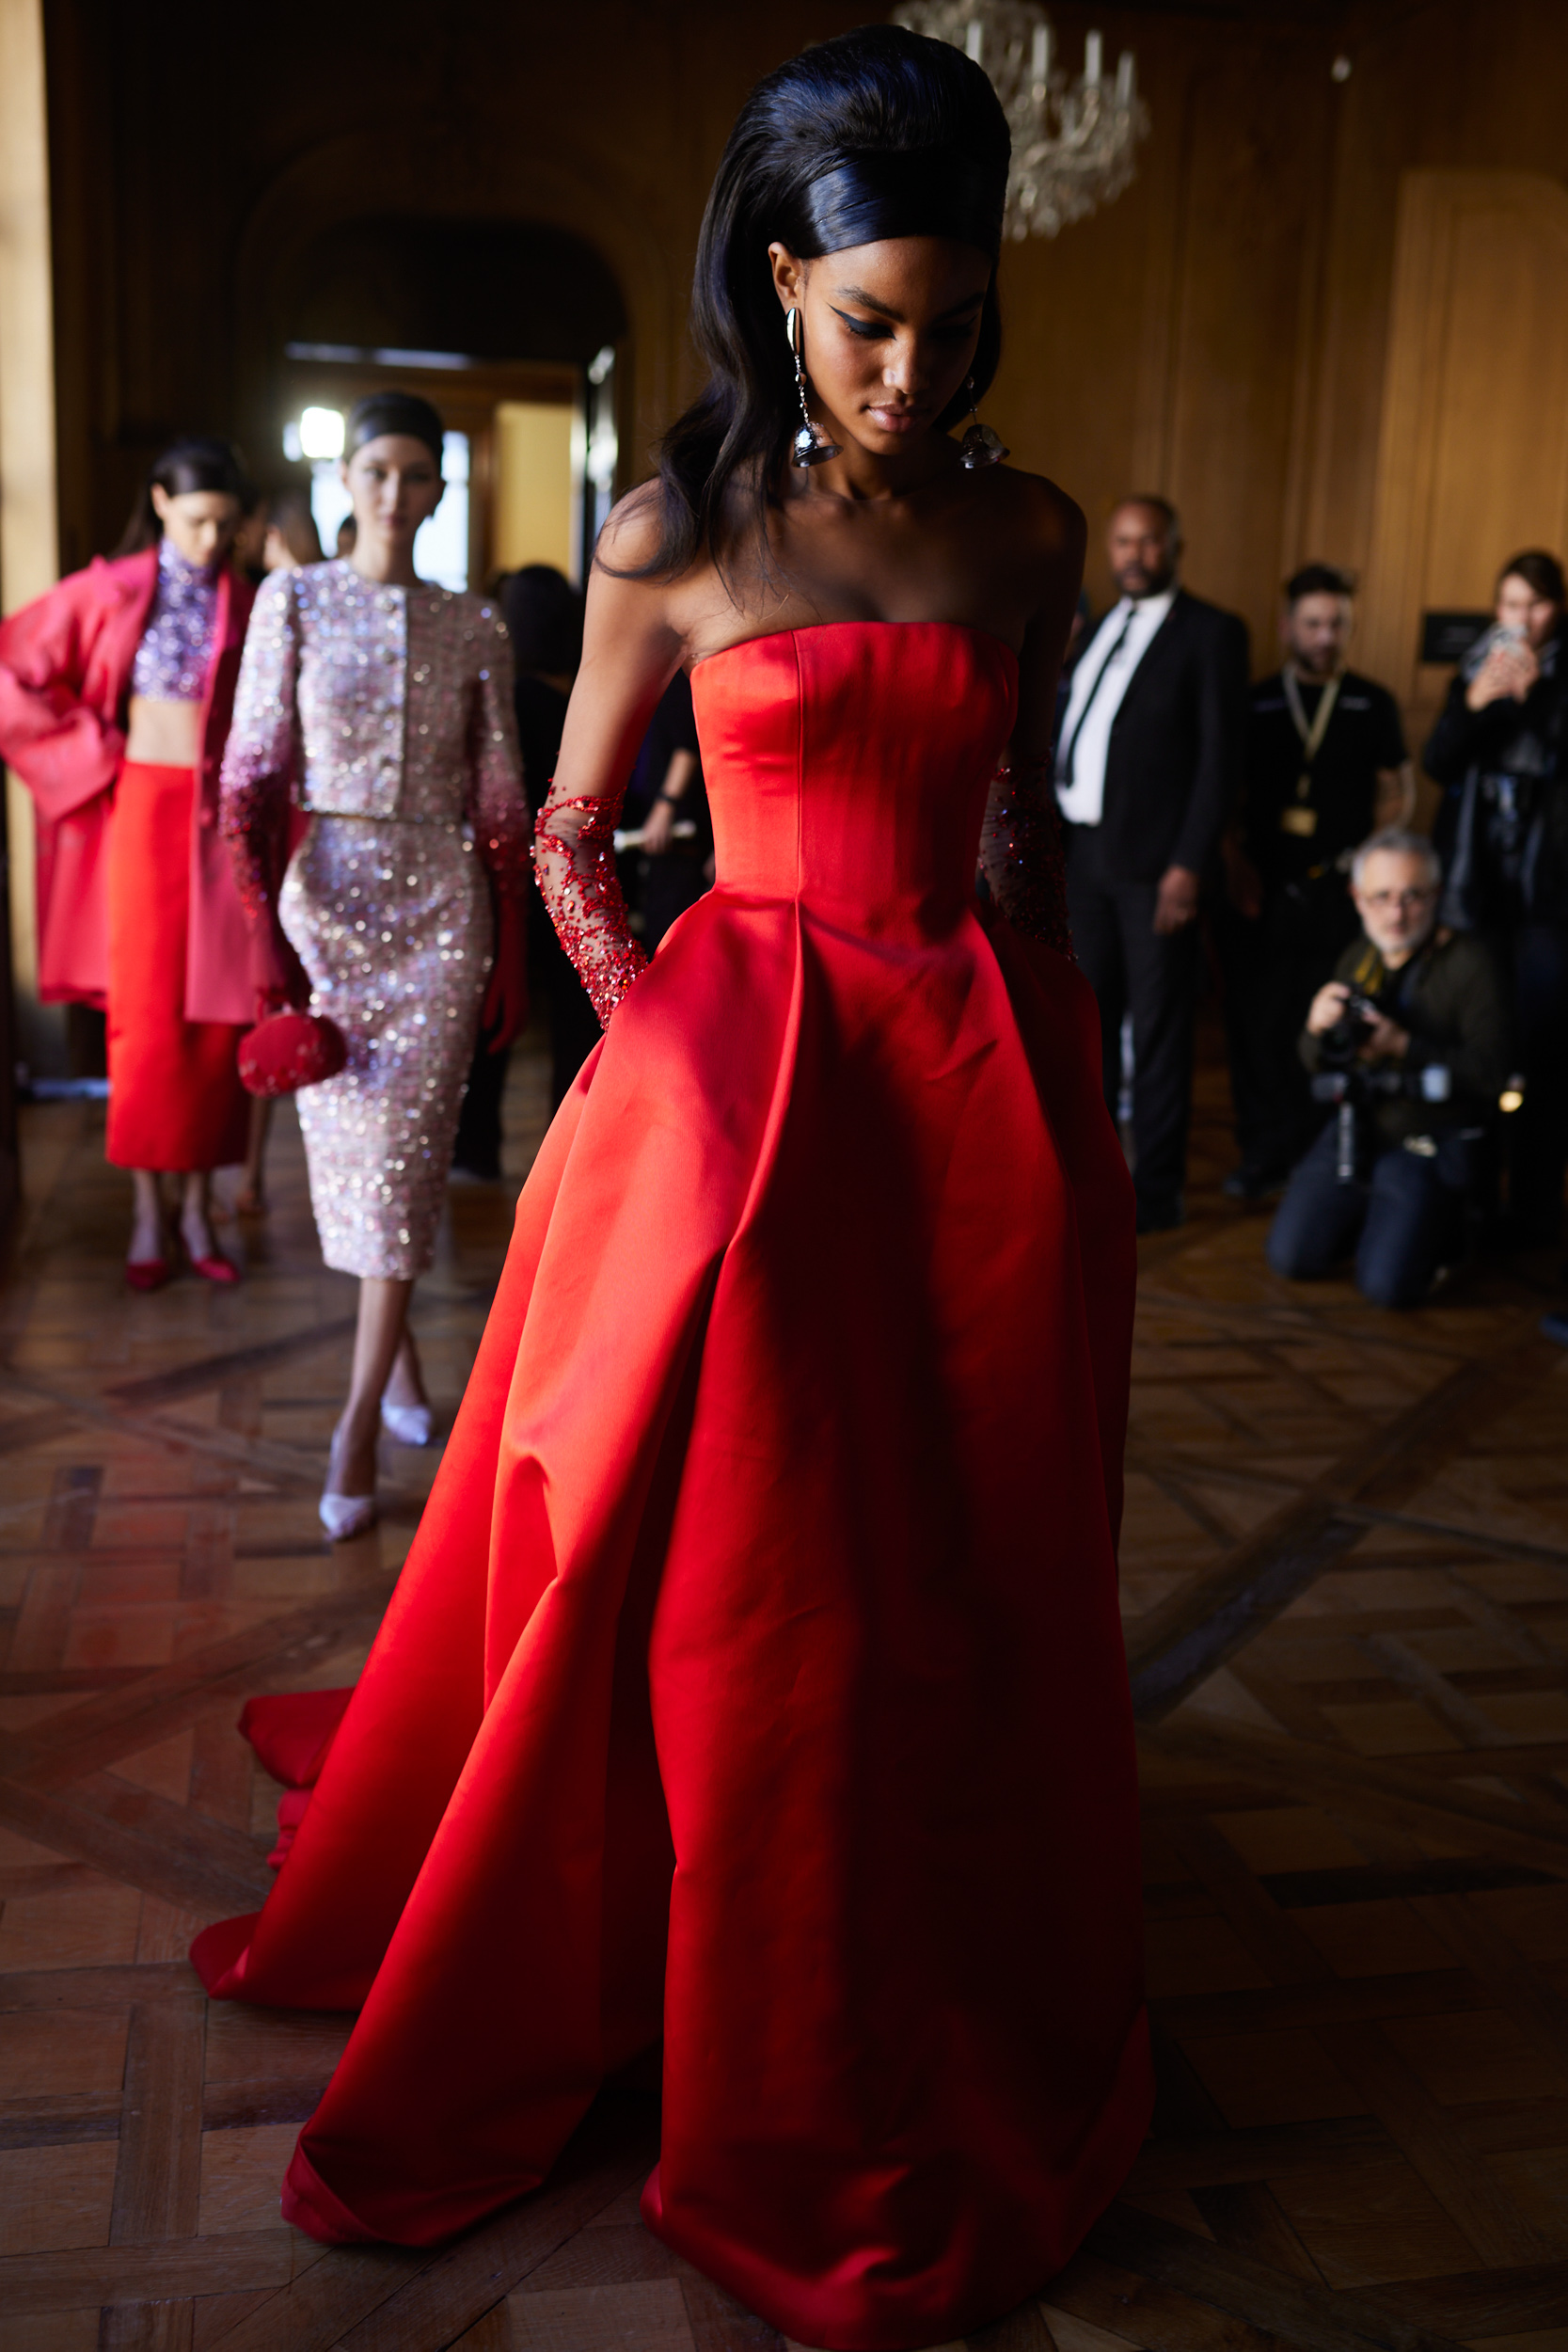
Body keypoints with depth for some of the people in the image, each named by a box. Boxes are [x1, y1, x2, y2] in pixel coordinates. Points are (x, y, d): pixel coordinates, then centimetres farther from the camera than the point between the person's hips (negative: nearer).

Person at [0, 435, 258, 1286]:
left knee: (216, 1017, 2)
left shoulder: (250, 605, 6)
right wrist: (93, 753, -1)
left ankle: (197, 1207, 14)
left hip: (223, 818, 1)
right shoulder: (108, 592, 1)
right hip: (142, 809, -1)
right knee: (146, 1015, 0)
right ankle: (148, 1213, 10)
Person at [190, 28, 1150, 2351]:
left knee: (968, 1588, 12)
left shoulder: (1024, 535, 6)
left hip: (976, 1079, 3)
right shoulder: (674, 541, -2)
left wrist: (1059, 1063, 13)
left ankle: (967, 2051, 36)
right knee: (727, 1596, 5)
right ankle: (760, 2086, 30)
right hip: (736, 1092, -2)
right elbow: (570, 836, 6)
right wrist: (660, 1031, -3)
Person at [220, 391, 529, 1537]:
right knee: (346, 1141, 7)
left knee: (405, 1149, -5)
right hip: (322, 897, 0)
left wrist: (512, 960, 6)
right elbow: (254, 774, -3)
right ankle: (402, 1358, 30)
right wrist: (267, 933, -12)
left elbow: (500, 804, 6)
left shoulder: (475, 627, 4)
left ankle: (361, 1419, 1)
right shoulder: (295, 599, 1)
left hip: (440, 906, 0)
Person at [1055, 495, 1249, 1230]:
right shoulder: (1100, 627, 16)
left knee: (1159, 1026, 1)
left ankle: (1156, 1190, 9)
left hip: (1155, 860, -6)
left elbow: (1221, 754, -9)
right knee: (1088, 1016, 13)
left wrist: (1189, 864, -16)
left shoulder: (1211, 632, -4)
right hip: (1084, 851, 6)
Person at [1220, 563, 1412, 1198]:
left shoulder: (1373, 704, 10)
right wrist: (1235, 862, -2)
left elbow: (1398, 792, 13)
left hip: (1337, 891, 0)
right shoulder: (1255, 701, 10)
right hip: (1261, 888, 1)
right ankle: (1261, 1153, 9)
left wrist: (1368, 858, 0)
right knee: (1254, 1021, -1)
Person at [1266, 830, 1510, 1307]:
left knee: (1386, 1284, -19)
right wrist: (1318, 1028, -11)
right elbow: (1317, 1065, 12)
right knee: (1292, 1258, -5)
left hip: (1433, 1145, -5)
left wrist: (1403, 1047, -26)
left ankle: (1441, 1226, 14)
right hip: (1359, 1127, 6)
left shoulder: (1468, 963, -13)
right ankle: (1372, 1216, 23)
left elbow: (1490, 1074, -17)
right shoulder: (1358, 956, 6)